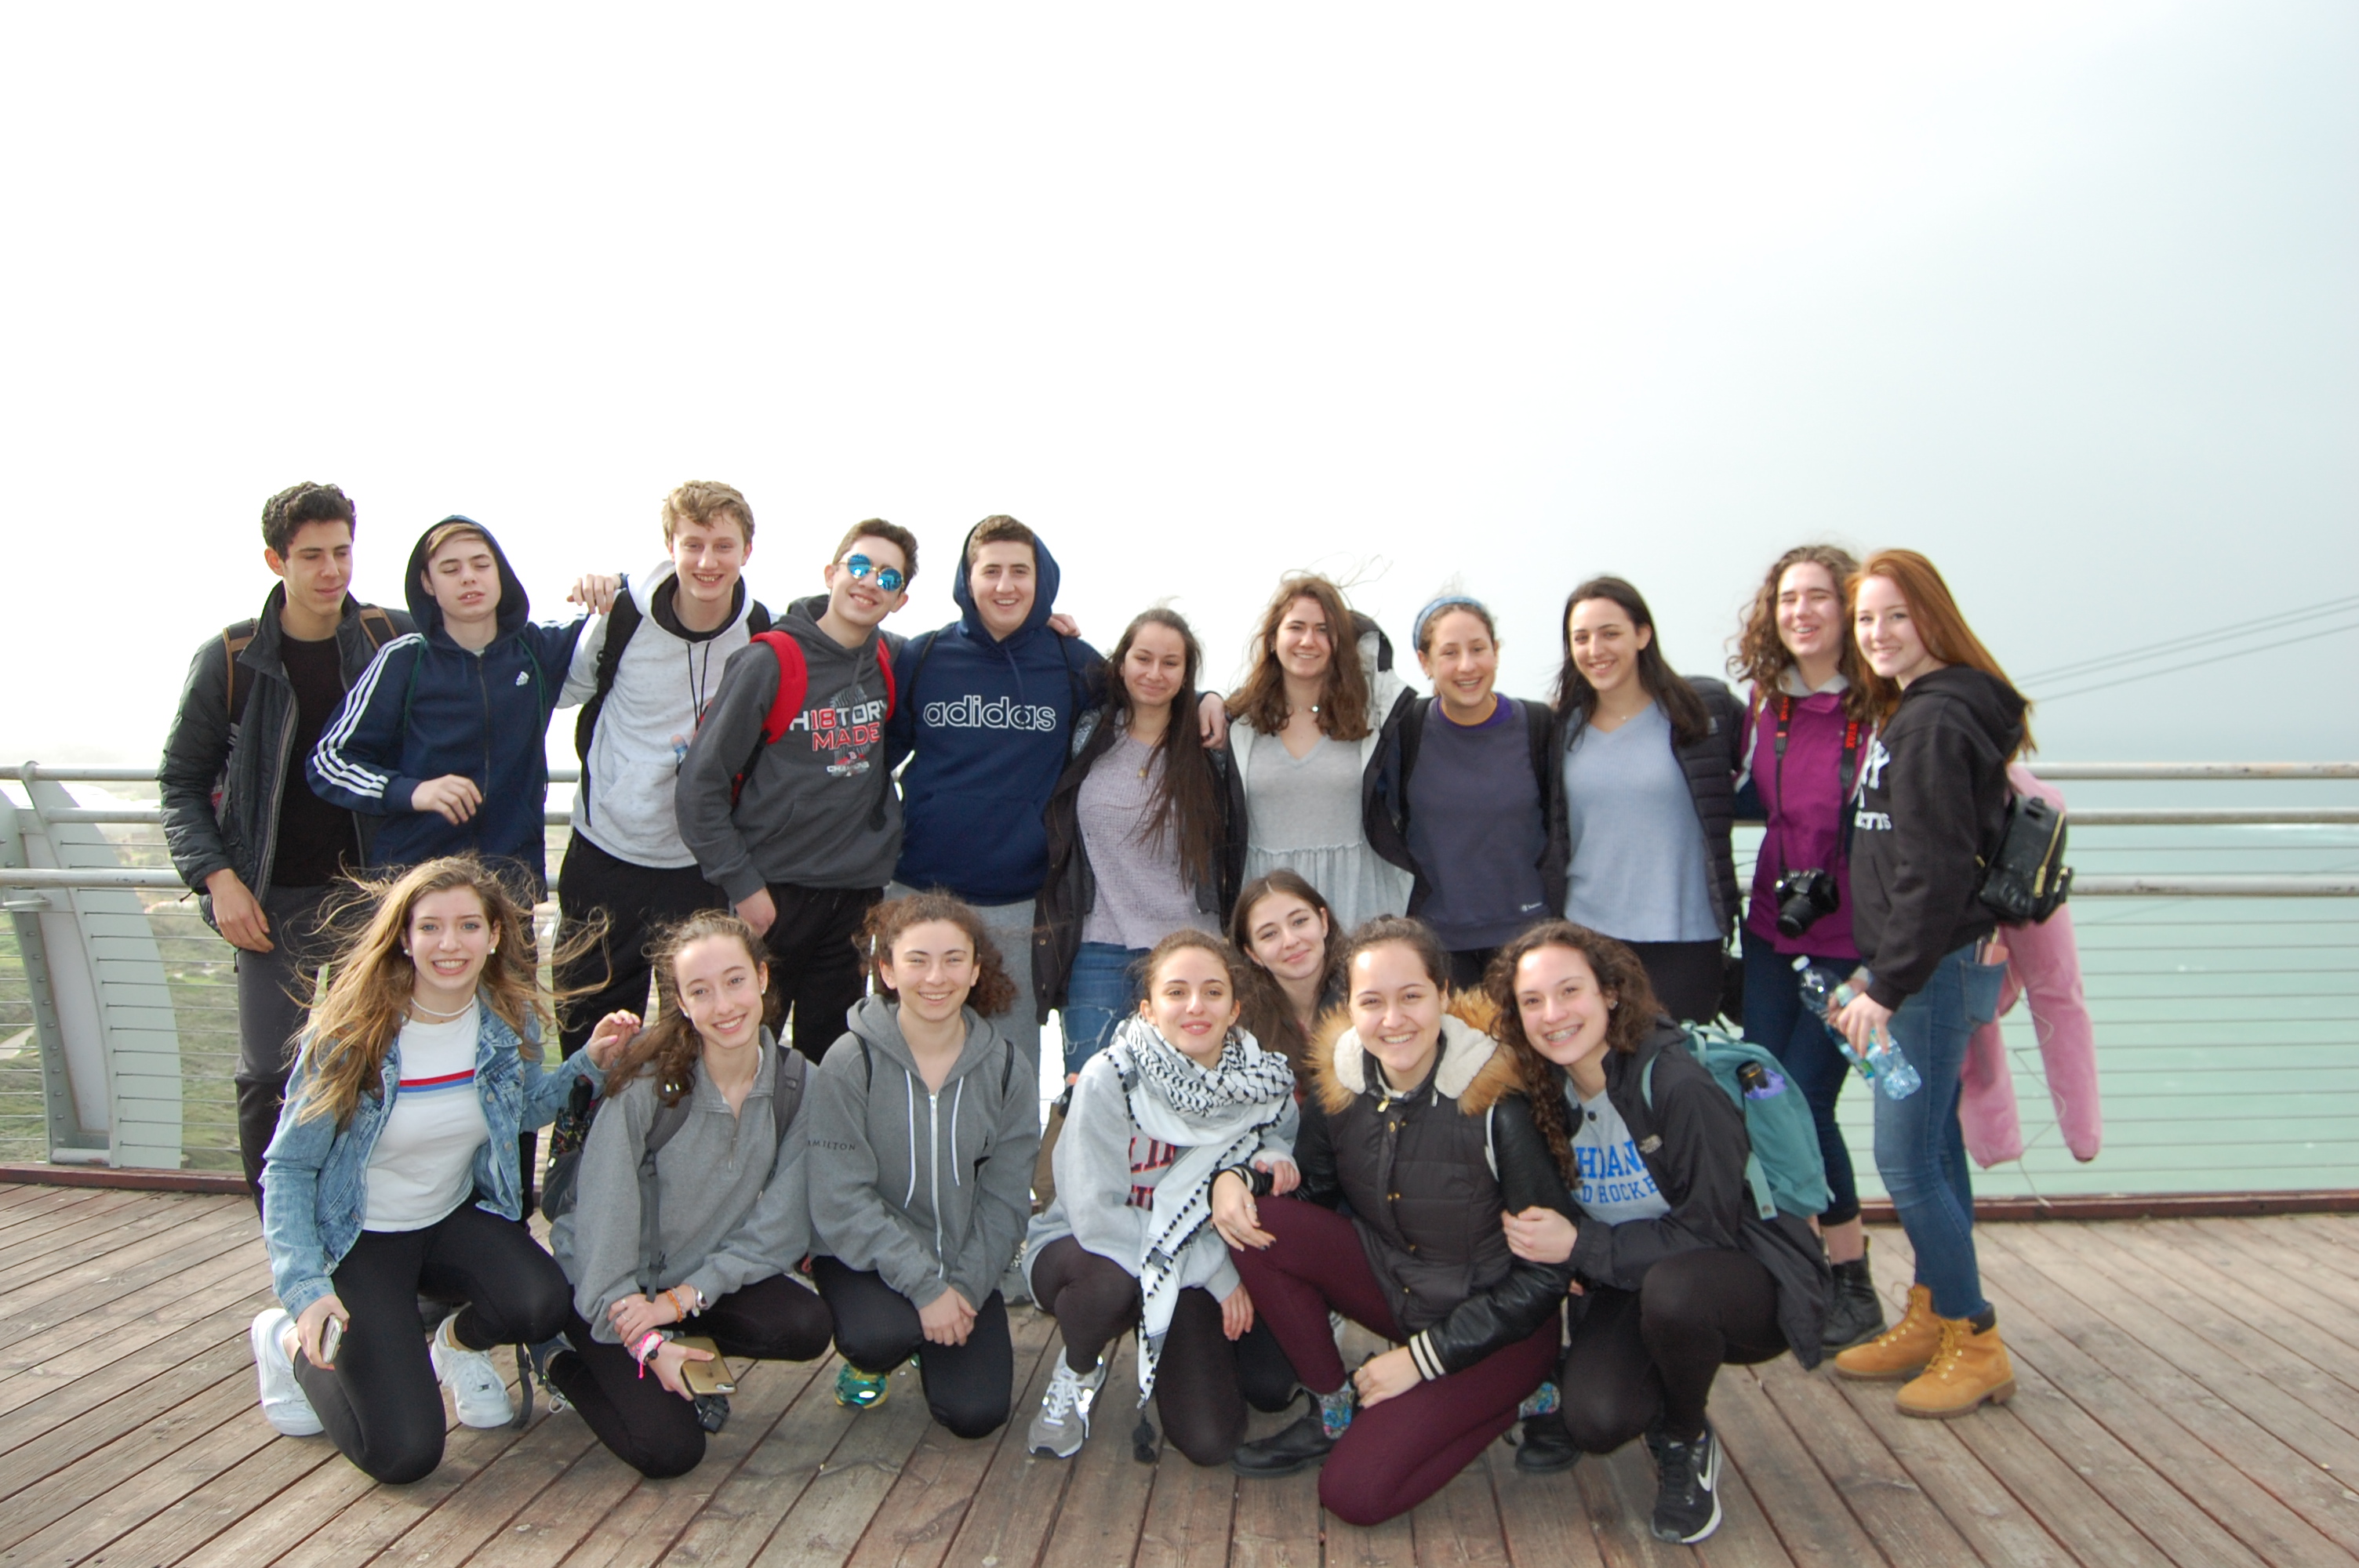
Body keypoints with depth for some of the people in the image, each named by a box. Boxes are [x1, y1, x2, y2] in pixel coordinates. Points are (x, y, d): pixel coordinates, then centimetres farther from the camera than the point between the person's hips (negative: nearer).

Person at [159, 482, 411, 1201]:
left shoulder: (397, 640, -3)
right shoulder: (229, 657, -3)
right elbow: (181, 780, 5)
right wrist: (217, 876, -8)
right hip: (274, 898, 0)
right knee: (266, 1075, 0)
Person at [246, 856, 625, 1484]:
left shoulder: (511, 1019, -9)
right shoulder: (353, 1032, -20)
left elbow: (526, 1109, 11)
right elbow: (288, 1168, -14)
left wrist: (589, 1062, -8)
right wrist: (304, 1288, -25)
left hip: (456, 1216, 4)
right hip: (359, 1237, -3)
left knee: (542, 1306, -29)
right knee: (404, 1453, -12)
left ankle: (457, 1341, 9)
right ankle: (291, 1340, 17)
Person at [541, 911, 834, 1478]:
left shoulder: (795, 1084, -12)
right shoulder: (648, 1084, -22)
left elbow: (780, 1226, -10)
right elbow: (603, 1218, -18)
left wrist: (681, 1300, -18)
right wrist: (645, 1343, -19)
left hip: (714, 1276, 4)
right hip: (612, 1283, -4)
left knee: (808, 1327, -23)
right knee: (669, 1450, -17)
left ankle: (687, 1358, 6)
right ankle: (558, 1354, 10)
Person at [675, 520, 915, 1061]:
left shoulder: (888, 664, 5)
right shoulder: (771, 661, -11)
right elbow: (700, 785, -10)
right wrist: (741, 884, -12)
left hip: (854, 897, 5)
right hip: (772, 895, -5)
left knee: (829, 1057, 12)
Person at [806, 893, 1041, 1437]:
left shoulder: (1004, 1068, -6)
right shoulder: (851, 1062, -15)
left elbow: (1005, 1200, -2)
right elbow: (842, 1201, -17)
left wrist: (965, 1287, -14)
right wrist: (924, 1286, -22)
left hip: (965, 1262, 2)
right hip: (864, 1254, -2)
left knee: (977, 1413, -12)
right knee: (882, 1336, -32)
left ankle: (933, 1341, 22)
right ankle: (868, 1360, 6)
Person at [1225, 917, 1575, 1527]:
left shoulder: (1496, 1100, -23)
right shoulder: (1337, 1081, -9)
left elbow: (1548, 1269, -16)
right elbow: (1310, 1191, 5)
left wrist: (1425, 1356, -15)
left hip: (1499, 1323, -5)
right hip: (1391, 1285, 5)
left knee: (1355, 1492, -18)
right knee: (1258, 1223, -18)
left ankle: (1495, 1400, 7)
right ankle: (1334, 1412, 1)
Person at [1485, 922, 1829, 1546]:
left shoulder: (1678, 1084, -25)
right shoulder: (1546, 1094, -5)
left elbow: (1709, 1230, -23)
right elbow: (1556, 1212, 7)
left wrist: (1579, 1246, -25)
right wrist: (1542, 1243, -16)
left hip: (1750, 1278, -4)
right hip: (1633, 1285, 4)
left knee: (1672, 1287, -38)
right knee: (1595, 1421, -24)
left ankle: (1686, 1442, -7)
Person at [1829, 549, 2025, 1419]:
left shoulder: (1933, 721, -16)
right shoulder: (1911, 711, 15)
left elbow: (1934, 873, -22)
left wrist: (1887, 985, -21)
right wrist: (1876, 968, 17)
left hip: (1934, 967, -10)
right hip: (1926, 964, 10)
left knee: (1907, 1160, -4)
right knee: (1933, 1148, 16)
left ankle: (1975, 1344, 9)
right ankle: (1930, 1320, 27)